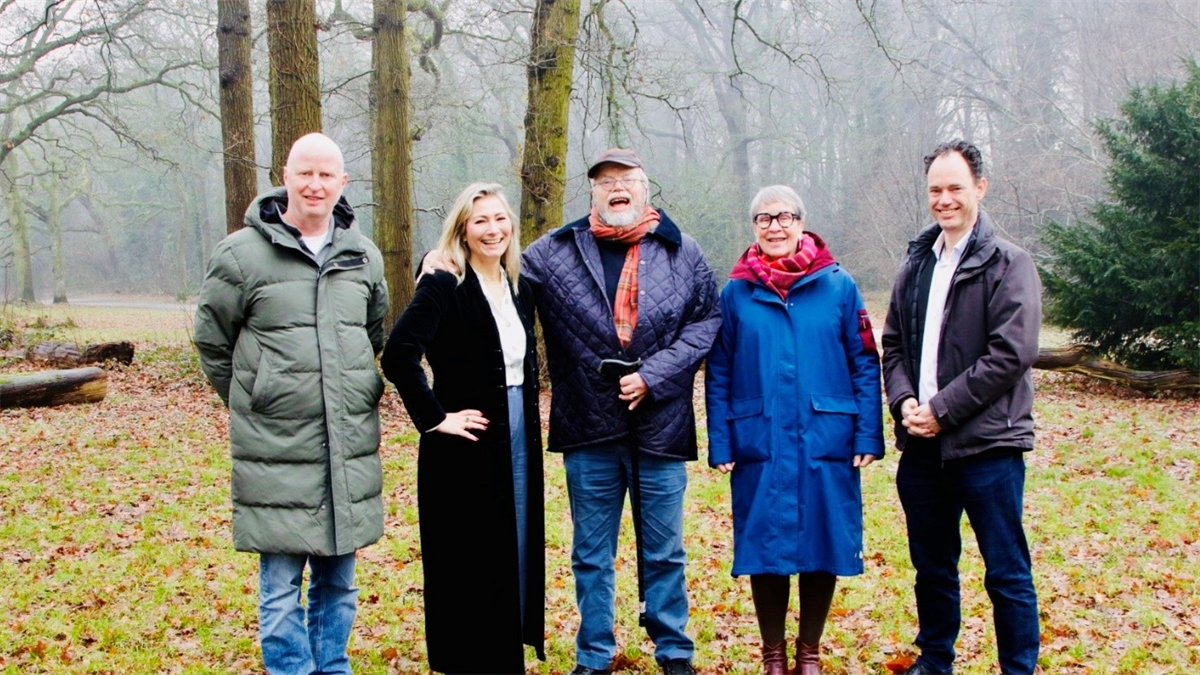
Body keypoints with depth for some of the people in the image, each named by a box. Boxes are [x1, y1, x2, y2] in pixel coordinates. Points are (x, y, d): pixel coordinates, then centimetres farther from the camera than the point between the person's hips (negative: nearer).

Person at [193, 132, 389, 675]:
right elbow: (212, 342, 5)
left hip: (351, 450, 4)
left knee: (338, 581, 14)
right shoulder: (243, 253, -4)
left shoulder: (364, 255, 9)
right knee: (281, 586, 1)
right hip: (276, 453, -4)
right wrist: (254, 403, 8)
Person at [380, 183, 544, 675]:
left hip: (518, 443, 7)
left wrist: (530, 422, 13)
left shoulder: (519, 289, 10)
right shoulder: (444, 287, -12)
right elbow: (398, 355, -24)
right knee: (468, 563, 1)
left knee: (515, 554, 13)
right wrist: (434, 417, -20)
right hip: (466, 447, -7)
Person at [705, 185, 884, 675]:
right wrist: (720, 445, -2)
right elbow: (718, 374, 5)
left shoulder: (838, 285, 2)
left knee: (823, 545, 6)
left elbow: (865, 364, 2)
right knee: (765, 545, 5)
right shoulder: (736, 292, 4)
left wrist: (868, 435, -5)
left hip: (826, 443, 0)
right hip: (759, 445, 0)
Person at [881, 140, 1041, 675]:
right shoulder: (917, 264, 13)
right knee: (932, 566, 16)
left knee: (1007, 572, 1)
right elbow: (893, 344, 15)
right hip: (922, 444, 6)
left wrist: (942, 410, -15)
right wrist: (904, 400, -4)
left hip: (988, 443, -6)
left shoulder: (1007, 264, -6)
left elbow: (1011, 354, -14)